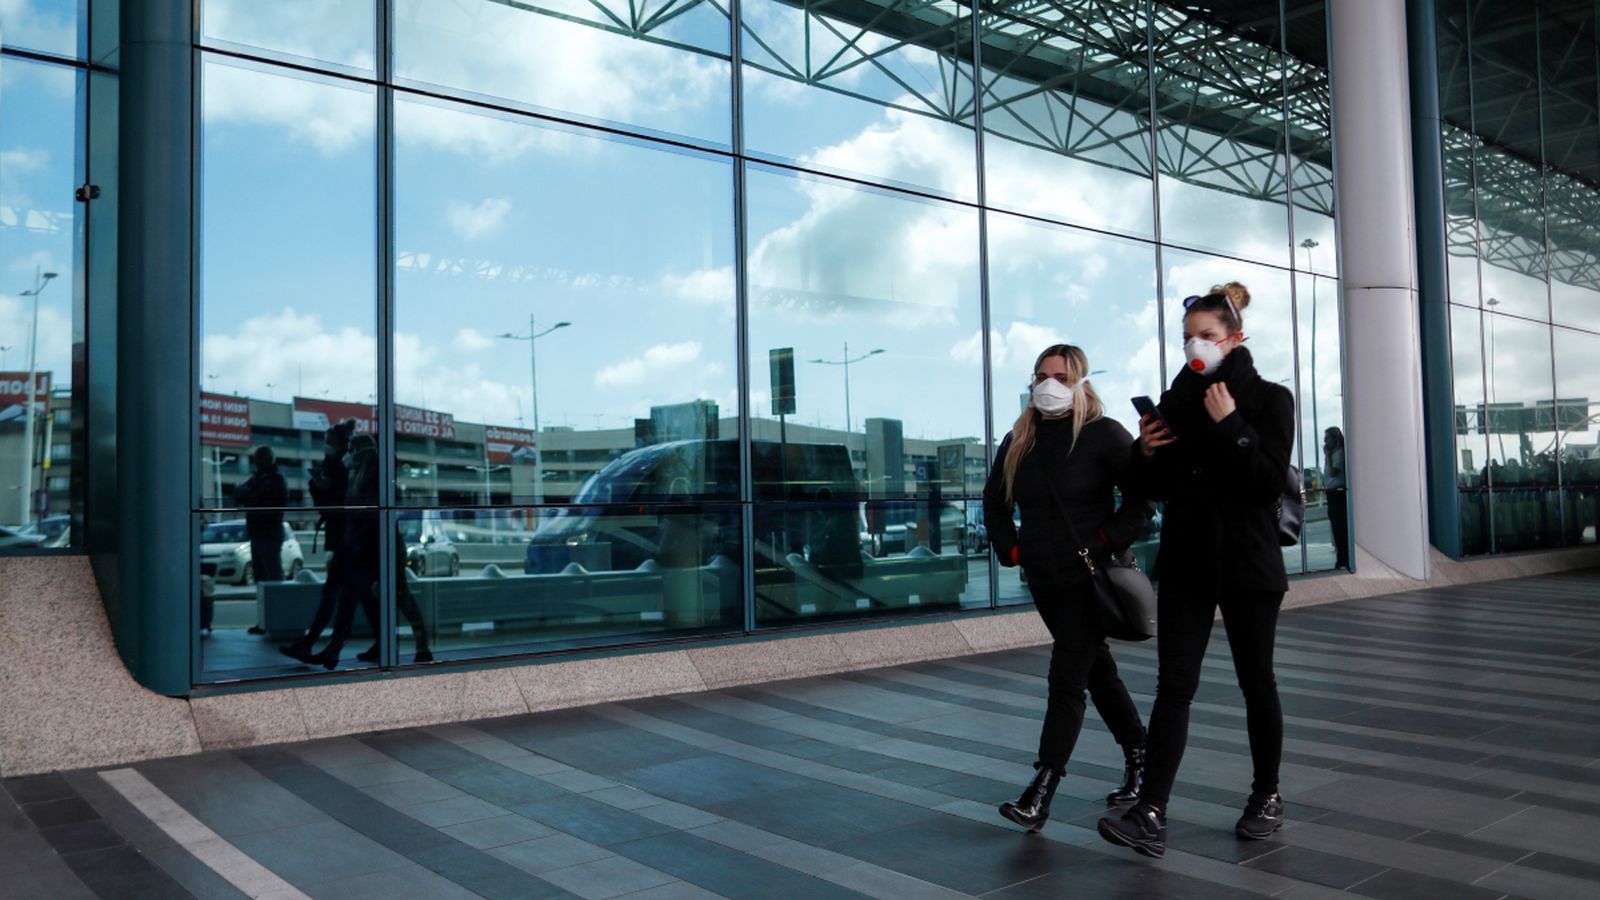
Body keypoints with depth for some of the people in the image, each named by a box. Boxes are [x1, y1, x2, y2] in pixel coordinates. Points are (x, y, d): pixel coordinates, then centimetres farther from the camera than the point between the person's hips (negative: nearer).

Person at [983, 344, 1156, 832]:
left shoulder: (1104, 435, -9)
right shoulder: (1018, 441, 7)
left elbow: (1142, 497, -11)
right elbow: (994, 499, 20)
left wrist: (1107, 543, -16)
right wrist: (1010, 549, 9)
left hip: (1091, 578, -6)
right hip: (1044, 580, 6)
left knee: (1065, 680, -10)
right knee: (1096, 668, 17)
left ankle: (1041, 792, -8)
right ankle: (1140, 754, 34)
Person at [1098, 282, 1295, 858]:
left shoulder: (1268, 399, -3)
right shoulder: (1175, 400, 8)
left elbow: (1270, 483, -14)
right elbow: (1156, 488, 13)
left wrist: (1230, 427, -20)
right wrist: (1145, 454, -7)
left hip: (1246, 563, -3)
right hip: (1185, 563, 3)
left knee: (1256, 681, 10)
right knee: (1173, 686, -3)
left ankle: (1267, 798, 29)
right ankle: (1151, 816, -6)